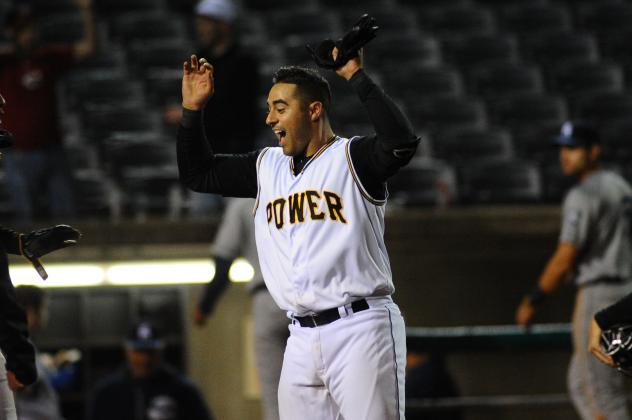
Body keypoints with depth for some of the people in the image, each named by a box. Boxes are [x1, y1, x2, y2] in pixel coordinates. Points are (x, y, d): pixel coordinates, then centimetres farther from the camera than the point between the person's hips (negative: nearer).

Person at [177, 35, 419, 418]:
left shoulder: (352, 158, -1)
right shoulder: (267, 167, 19)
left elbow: (402, 142, -21)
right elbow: (197, 174, 26)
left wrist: (357, 77, -19)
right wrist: (193, 110, 15)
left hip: (361, 327, -7)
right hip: (302, 340, 7)